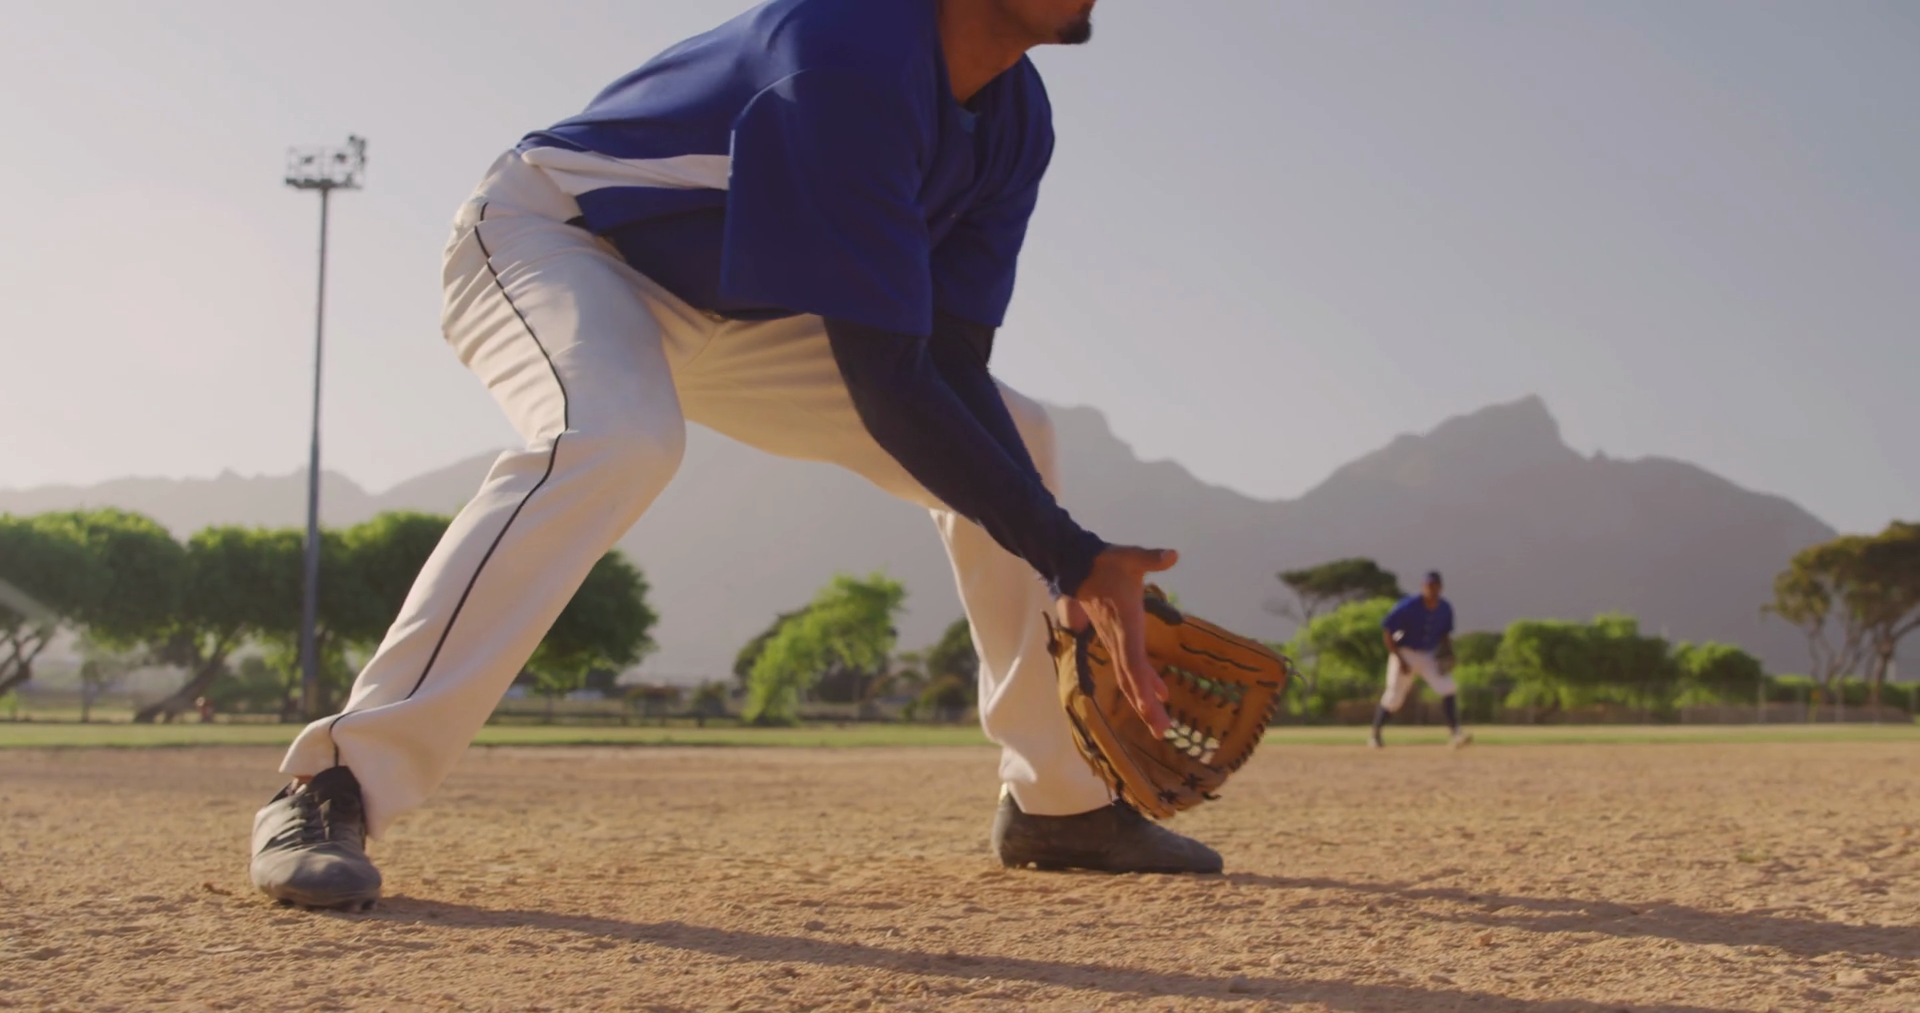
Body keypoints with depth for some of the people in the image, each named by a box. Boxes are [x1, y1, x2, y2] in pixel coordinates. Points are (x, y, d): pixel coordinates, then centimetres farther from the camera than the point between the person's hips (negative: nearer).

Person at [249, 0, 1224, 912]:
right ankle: (331, 792, -33)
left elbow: (953, 367, -11)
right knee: (610, 440, -41)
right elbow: (886, 386, -36)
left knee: (1010, 439, 4)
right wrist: (1070, 555, -33)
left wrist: (1077, 572, -21)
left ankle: (1059, 801, 13)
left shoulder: (1017, 122, -8)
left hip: (729, 308, 8)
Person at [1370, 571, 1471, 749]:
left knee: (1447, 688, -17)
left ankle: (1456, 734, -18)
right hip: (1405, 653, -4)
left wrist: (1447, 653, -10)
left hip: (1429, 655, 4)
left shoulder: (1445, 609, -7)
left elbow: (1445, 634, 10)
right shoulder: (1408, 607, -23)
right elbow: (1386, 629, -18)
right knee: (1393, 698, -4)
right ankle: (1374, 733, 18)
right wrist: (1399, 660, -20)